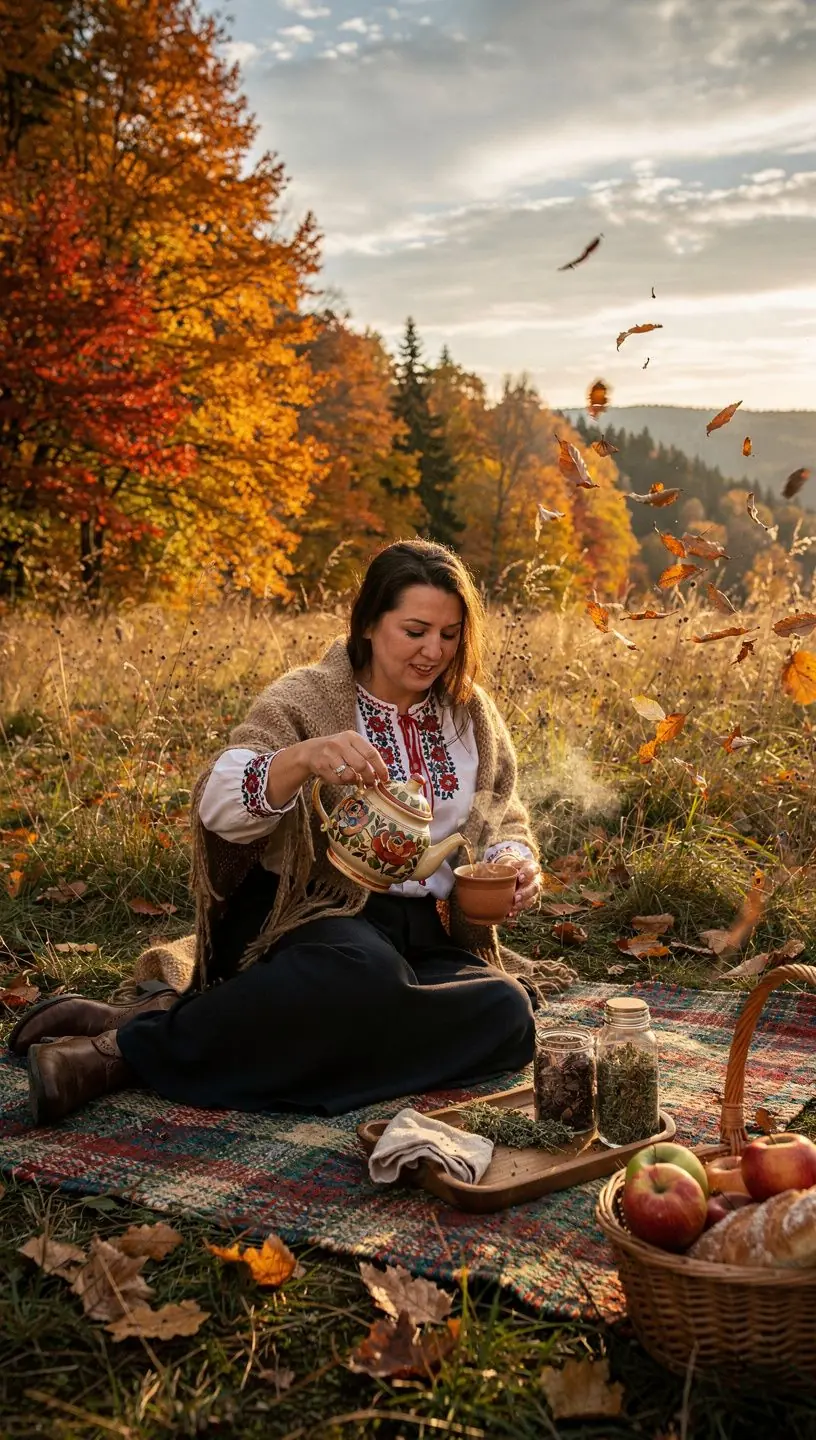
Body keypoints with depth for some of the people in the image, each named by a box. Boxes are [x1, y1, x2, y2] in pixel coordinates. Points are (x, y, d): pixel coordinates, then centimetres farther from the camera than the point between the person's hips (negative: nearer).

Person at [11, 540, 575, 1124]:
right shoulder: (308, 698, 0)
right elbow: (217, 808, -13)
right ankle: (131, 1035, -29)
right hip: (317, 916, -5)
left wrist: (516, 861, 0)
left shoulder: (473, 712, 14)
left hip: (428, 935, 6)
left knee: (508, 1015, -29)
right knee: (365, 975, -41)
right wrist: (303, 757, -32)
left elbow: (505, 820, 24)